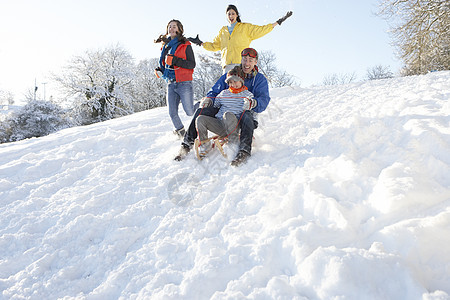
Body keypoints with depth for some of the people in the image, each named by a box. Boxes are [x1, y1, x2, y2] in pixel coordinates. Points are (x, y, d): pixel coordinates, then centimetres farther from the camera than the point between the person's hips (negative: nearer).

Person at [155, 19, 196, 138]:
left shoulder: (185, 45, 1)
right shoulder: (166, 46, 18)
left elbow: (192, 64, -8)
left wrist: (176, 61, -19)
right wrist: (160, 69, 8)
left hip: (184, 83, -5)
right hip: (171, 84, 6)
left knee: (190, 111, -13)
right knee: (172, 113, 2)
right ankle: (182, 133, 19)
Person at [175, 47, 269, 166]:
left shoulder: (260, 79, 6)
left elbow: (264, 99, -9)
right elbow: (215, 91, 14)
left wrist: (254, 103, -34)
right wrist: (208, 99, -11)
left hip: (245, 111, -3)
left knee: (247, 117, -40)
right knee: (201, 111, -20)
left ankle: (244, 150, -49)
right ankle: (187, 144, -17)